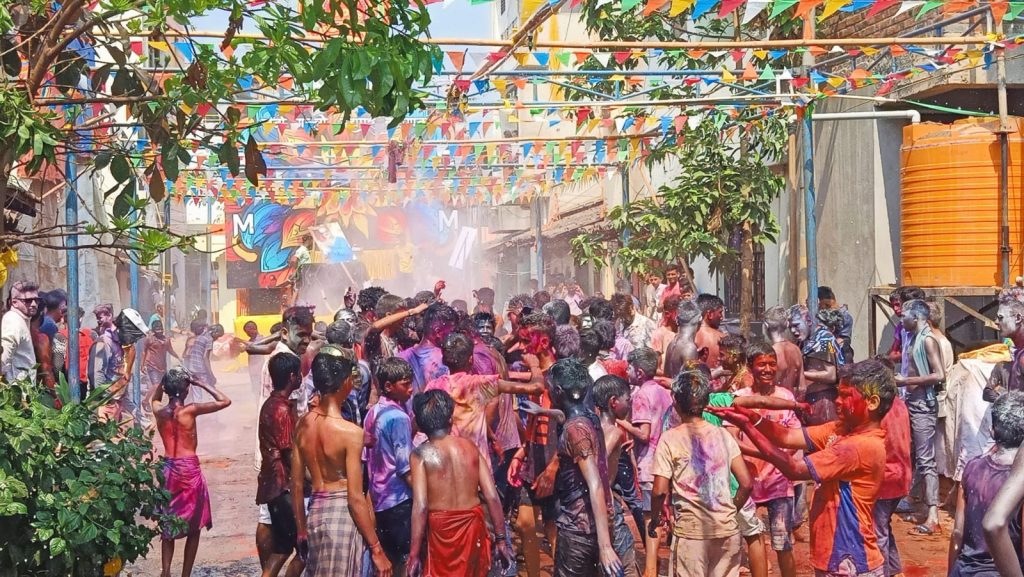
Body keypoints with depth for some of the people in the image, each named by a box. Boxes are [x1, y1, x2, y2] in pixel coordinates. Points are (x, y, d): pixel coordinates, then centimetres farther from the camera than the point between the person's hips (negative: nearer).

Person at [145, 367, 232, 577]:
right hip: (189, 468, -4)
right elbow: (225, 401, -9)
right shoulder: (190, 410, -15)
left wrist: (160, 386, 13)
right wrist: (200, 383, -5)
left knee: (168, 524, 16)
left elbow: (148, 401, 24)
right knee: (193, 527, 9)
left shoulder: (158, 411, -1)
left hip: (168, 468, 4)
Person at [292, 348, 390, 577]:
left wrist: (302, 531, 20)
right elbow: (355, 498, -18)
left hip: (315, 512, 6)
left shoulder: (303, 424, 1)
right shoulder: (350, 432, -18)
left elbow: (296, 485, 8)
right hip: (342, 515, -6)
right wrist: (377, 549, -12)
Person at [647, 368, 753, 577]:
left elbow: (660, 491, -11)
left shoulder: (670, 438, -6)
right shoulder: (722, 434, 4)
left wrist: (654, 519, 6)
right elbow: (746, 484, 0)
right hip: (727, 529, 3)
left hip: (691, 531, -3)